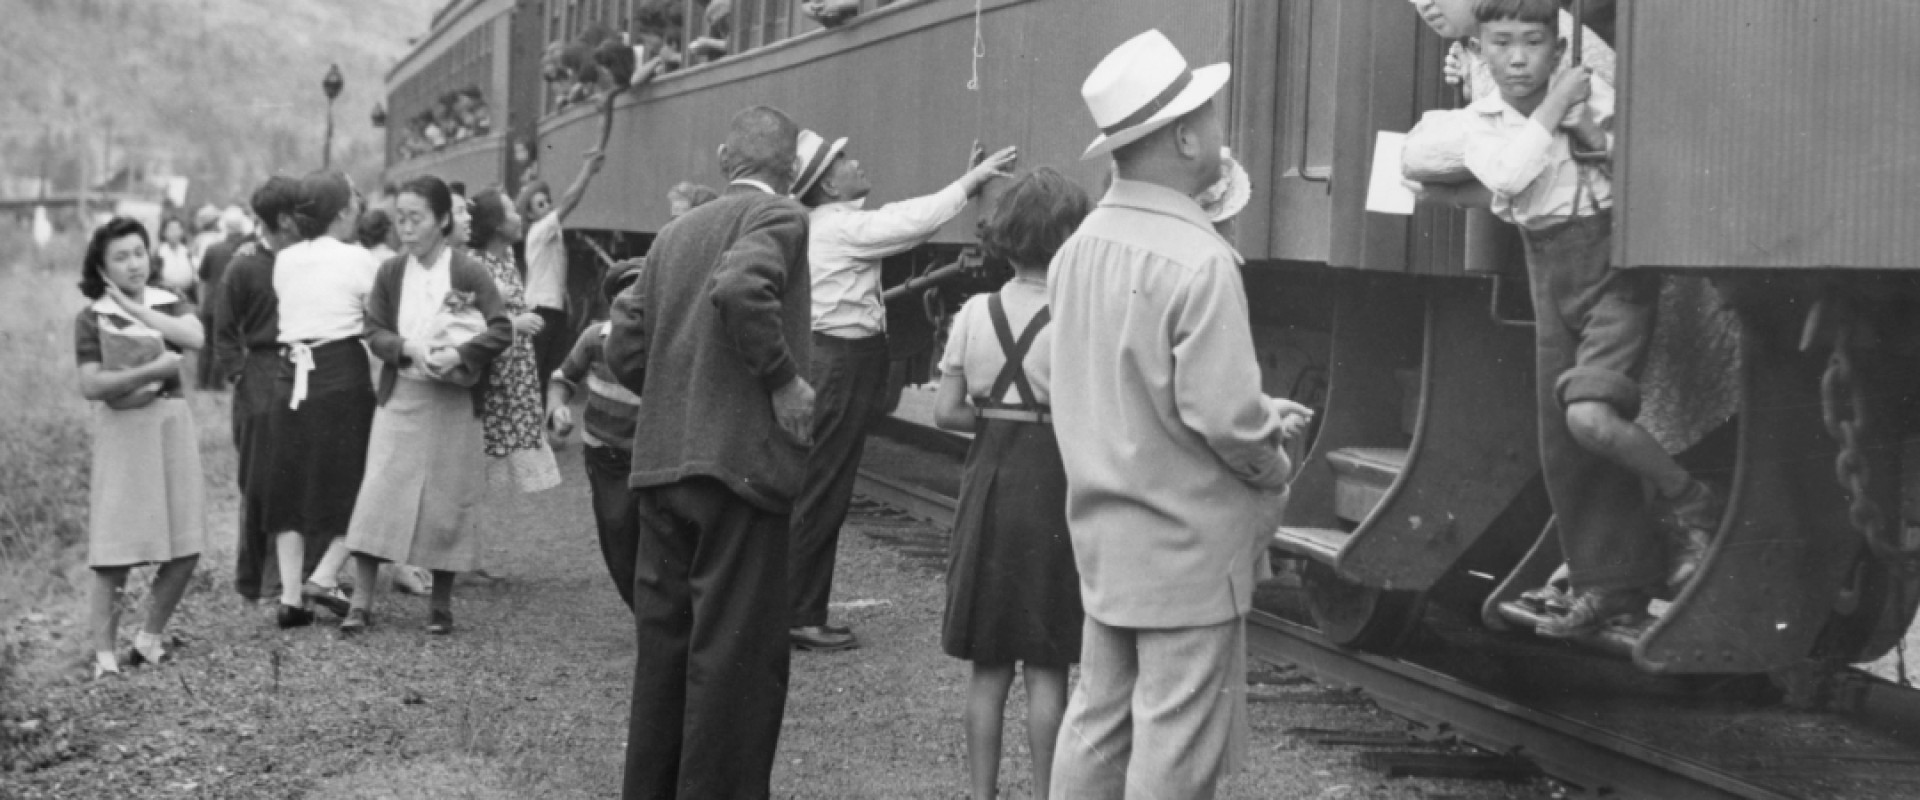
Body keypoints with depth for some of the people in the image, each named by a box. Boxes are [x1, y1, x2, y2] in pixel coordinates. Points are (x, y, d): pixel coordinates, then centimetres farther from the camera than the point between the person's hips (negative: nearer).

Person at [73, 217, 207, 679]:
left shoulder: (167, 303, 7)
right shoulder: (91, 319, -2)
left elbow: (196, 338, -14)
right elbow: (91, 386, -12)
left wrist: (134, 307, -12)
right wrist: (152, 369, -16)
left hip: (172, 424, 4)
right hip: (122, 431, -4)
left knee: (185, 551, 5)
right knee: (115, 555, -5)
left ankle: (150, 638, 22)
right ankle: (104, 656, 3)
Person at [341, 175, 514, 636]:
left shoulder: (469, 273, -5)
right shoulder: (390, 273, 5)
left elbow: (502, 331, -10)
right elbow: (374, 333, 2)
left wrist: (459, 353, -25)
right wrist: (408, 348, -17)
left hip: (453, 403, -2)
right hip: (399, 399, 2)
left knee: (446, 503, 4)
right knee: (377, 497, -5)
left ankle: (441, 603, 18)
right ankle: (361, 601, -1)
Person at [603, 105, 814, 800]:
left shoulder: (674, 234, 16)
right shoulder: (779, 216, -5)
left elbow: (625, 350, 12)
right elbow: (742, 288, -26)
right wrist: (783, 378, -15)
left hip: (660, 464, 7)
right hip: (742, 458, -7)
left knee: (665, 643, 15)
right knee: (737, 655, -1)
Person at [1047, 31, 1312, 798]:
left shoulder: (1082, 246, 3)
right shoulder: (1198, 260, -22)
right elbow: (1221, 415, -24)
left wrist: (1257, 414, 13)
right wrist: (1274, 468, -3)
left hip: (1104, 534, 8)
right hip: (1188, 548, -8)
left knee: (1096, 721, 15)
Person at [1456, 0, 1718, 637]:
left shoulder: (1594, 99, -7)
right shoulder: (1482, 122, 3)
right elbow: (1507, 177, -19)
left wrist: (1600, 136, -19)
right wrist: (1553, 109, -16)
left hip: (1613, 260, -5)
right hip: (1550, 274, 5)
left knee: (1590, 414, -25)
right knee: (1560, 442, 8)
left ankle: (1691, 507, -2)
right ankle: (1609, 581, 24)